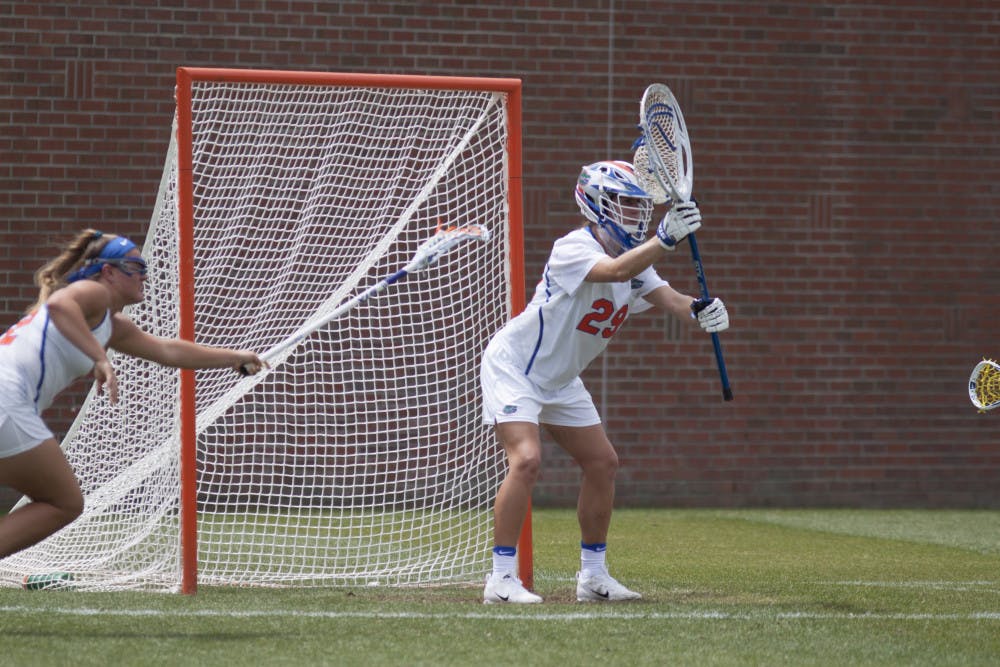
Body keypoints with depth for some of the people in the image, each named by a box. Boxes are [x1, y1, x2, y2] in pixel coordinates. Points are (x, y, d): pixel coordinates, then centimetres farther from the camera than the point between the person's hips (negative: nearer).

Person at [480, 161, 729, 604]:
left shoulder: (634, 258, 1)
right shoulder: (574, 247, -24)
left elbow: (664, 295, -16)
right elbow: (615, 270, -45)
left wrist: (697, 309, -38)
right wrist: (666, 238, -55)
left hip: (560, 380, 9)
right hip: (513, 366, -9)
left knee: (602, 463, 7)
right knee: (526, 460, -24)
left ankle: (593, 575, 18)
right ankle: (501, 577, -20)